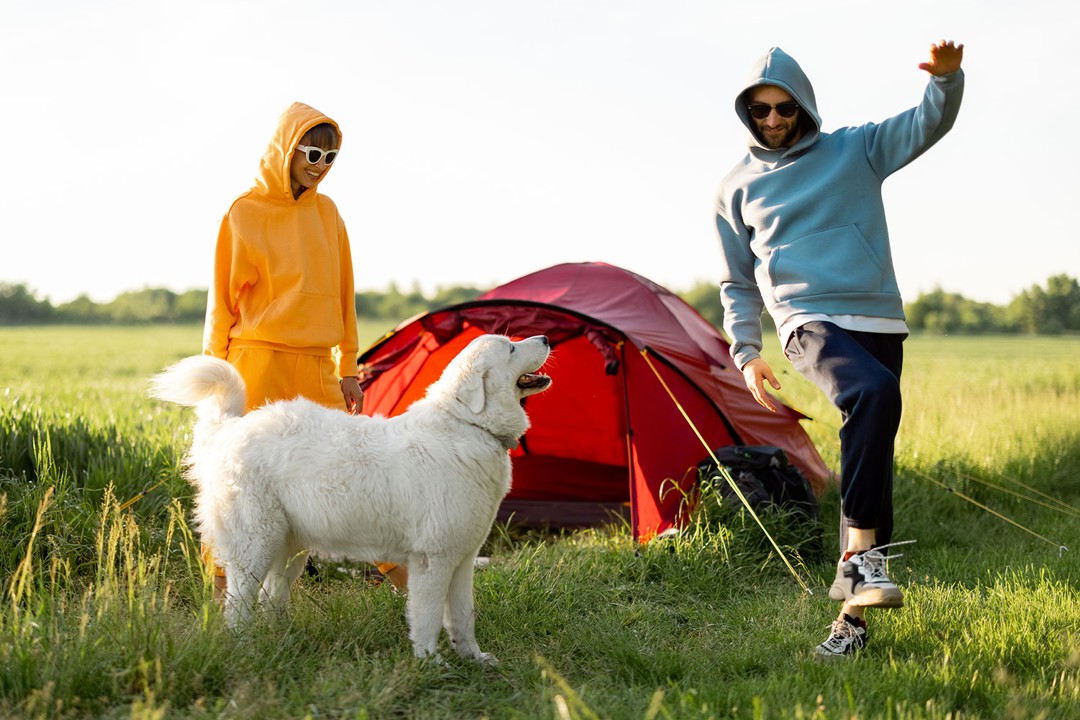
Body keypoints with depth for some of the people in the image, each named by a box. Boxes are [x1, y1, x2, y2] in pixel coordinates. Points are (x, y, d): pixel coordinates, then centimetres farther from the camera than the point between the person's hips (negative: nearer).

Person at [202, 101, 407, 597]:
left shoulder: (326, 212, 11)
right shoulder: (245, 213, -3)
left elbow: (342, 294, 14)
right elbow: (223, 299, 0)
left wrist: (348, 368, 12)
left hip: (316, 369, 4)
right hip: (259, 364, -4)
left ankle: (396, 567, 12)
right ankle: (222, 576, 12)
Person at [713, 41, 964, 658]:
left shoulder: (855, 151, 10)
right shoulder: (738, 189, 12)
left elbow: (929, 124, -2)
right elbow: (738, 283, 17)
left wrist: (947, 78, -24)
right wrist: (745, 353, 7)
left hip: (879, 321, 2)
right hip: (809, 322, -2)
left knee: (872, 462, 0)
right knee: (873, 393, -33)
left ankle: (853, 612, 8)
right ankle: (861, 554, -29)